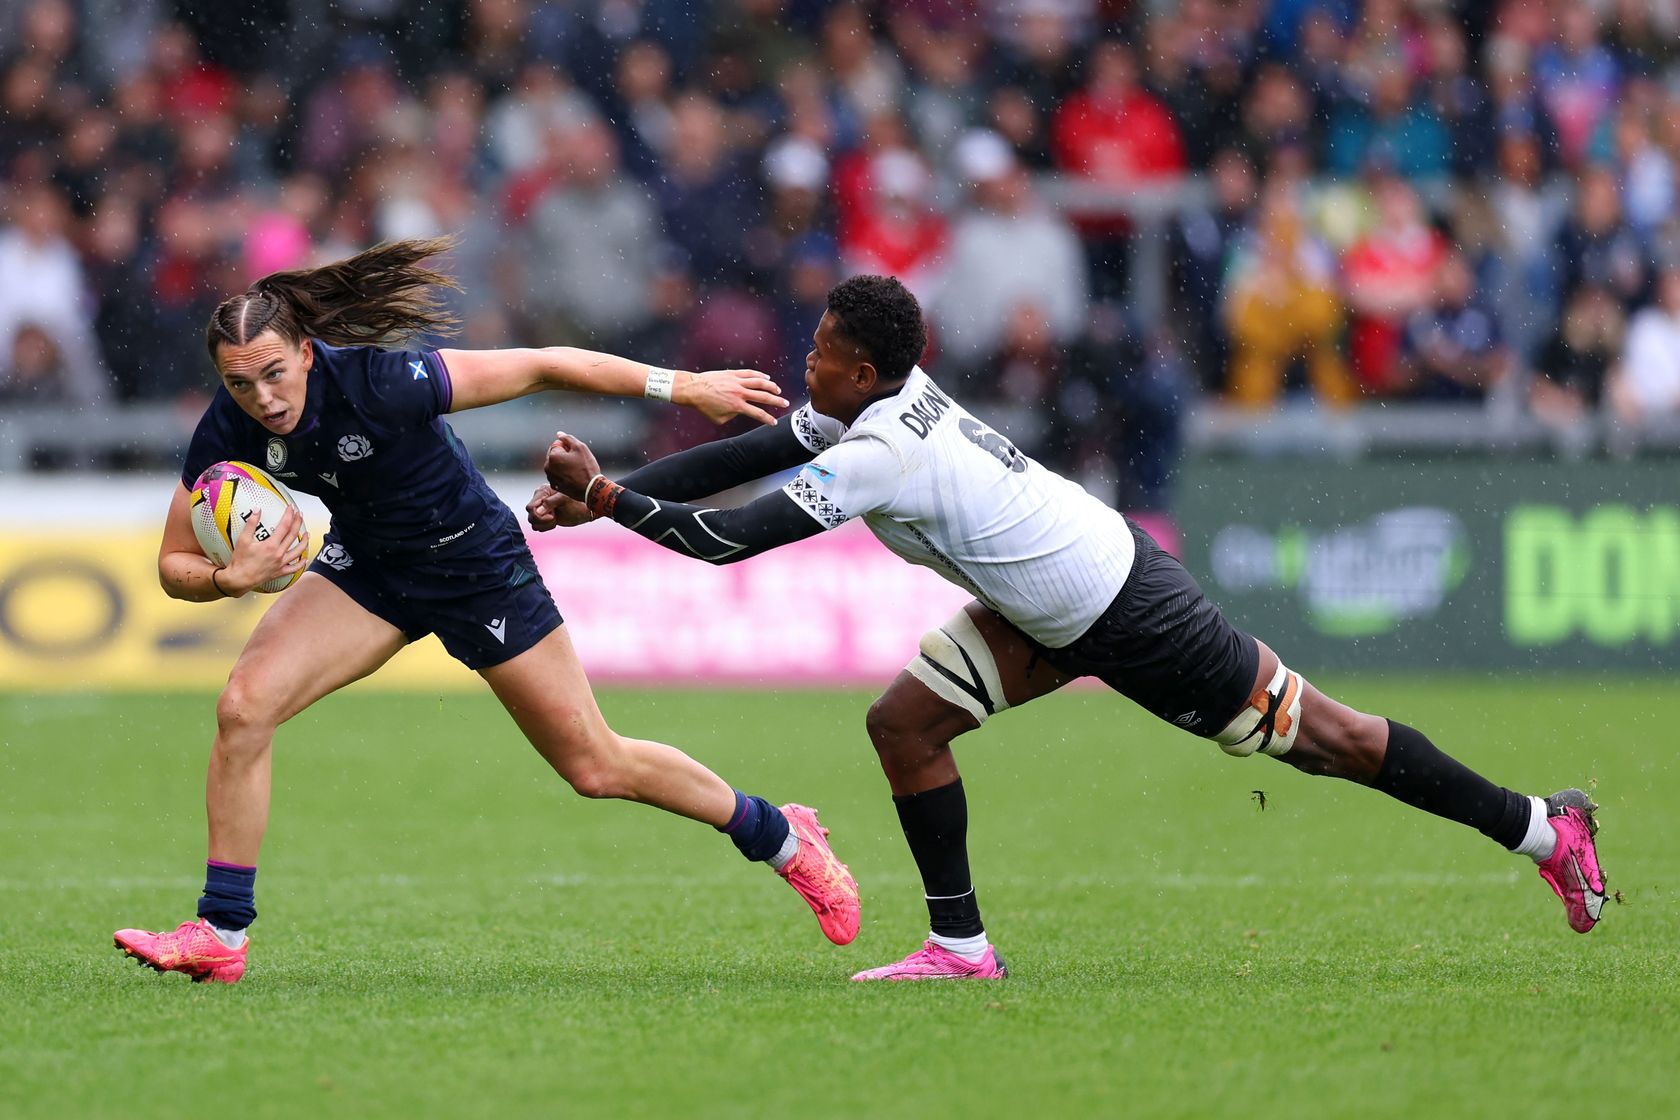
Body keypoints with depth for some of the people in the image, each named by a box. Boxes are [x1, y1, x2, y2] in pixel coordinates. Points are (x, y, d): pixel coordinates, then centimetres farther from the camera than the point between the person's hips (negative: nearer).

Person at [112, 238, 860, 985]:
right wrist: (231, 579, -33)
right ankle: (220, 936, -6)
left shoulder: (377, 383, -35)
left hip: (476, 566, -4)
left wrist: (680, 386, -23)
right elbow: (174, 565, -10)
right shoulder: (228, 433, -20)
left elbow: (540, 367, -26)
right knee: (244, 705, -17)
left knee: (596, 767, 4)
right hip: (368, 567, 4)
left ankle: (781, 837, 28)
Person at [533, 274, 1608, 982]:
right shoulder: (887, 397, -1)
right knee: (905, 723, 2)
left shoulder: (878, 455, -28)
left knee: (1311, 735, 1)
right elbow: (744, 454, 5)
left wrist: (604, 498, -24)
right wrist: (601, 490, -2)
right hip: (1050, 610, 9)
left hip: (1131, 616, -9)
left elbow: (731, 539, -30)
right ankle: (962, 947, 11)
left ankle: (1544, 826, 12)